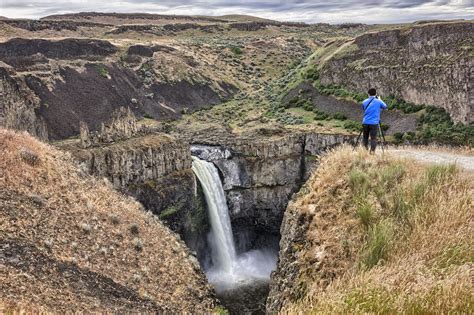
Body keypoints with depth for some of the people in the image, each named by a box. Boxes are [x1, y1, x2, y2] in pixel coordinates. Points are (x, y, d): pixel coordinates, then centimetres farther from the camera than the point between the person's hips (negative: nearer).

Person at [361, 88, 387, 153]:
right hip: (374, 123, -3)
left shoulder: (365, 102, 6)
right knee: (373, 138, -2)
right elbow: (385, 107, 16)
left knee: (365, 138, 15)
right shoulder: (378, 101, -1)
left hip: (365, 123, 3)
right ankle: (372, 152, -11)